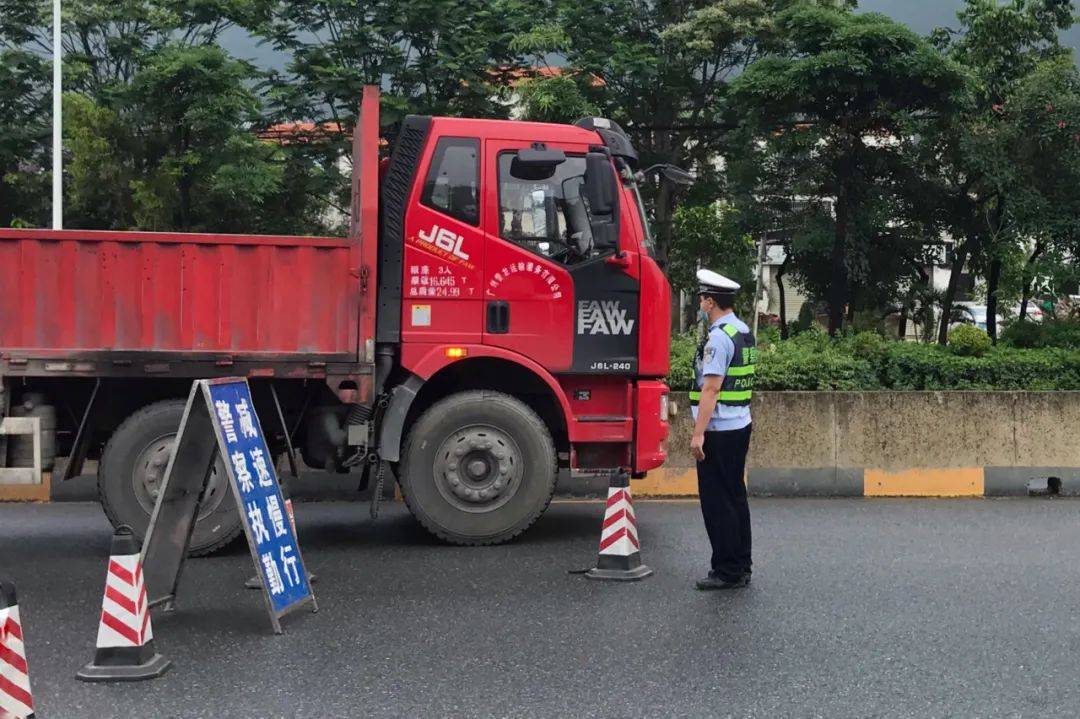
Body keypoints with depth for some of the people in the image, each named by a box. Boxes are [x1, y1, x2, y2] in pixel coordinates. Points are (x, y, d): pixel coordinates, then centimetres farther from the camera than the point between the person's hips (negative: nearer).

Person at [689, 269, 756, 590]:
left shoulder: (719, 336, -17)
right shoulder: (745, 332, 13)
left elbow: (711, 388, -22)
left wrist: (698, 433, -21)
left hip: (719, 430, -10)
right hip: (741, 425, 10)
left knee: (717, 502, -3)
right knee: (735, 497, 14)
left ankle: (727, 572, 0)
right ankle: (741, 567, 21)